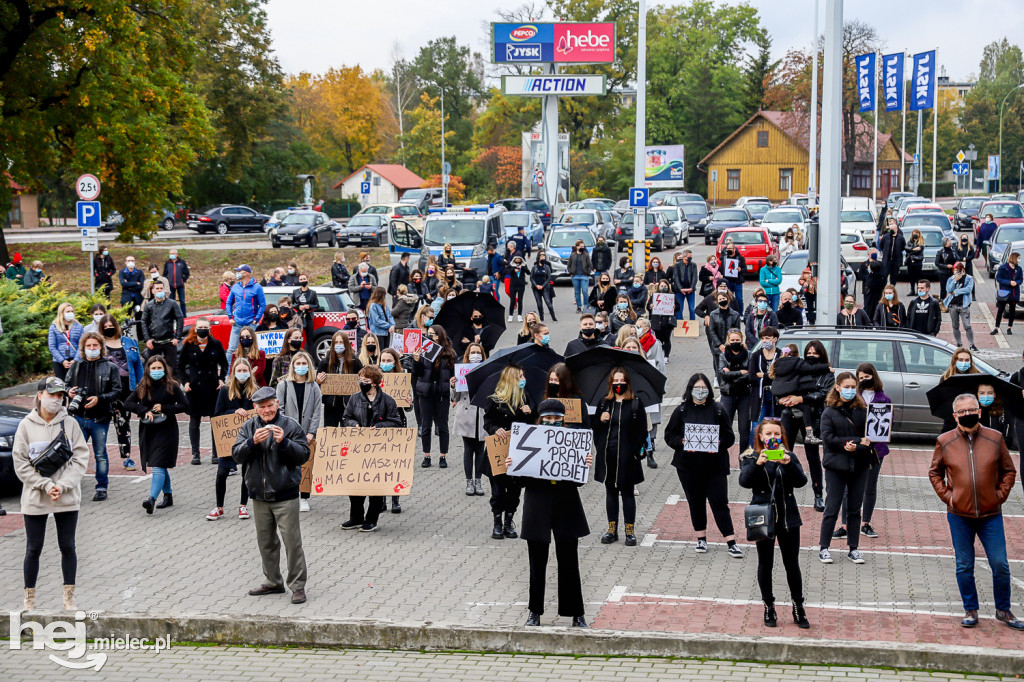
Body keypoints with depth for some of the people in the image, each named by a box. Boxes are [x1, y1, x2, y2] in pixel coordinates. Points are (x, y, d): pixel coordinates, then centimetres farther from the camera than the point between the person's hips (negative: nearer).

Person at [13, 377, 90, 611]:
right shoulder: (26, 425, -4)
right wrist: (46, 486, -15)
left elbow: (80, 459, -3)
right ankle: (29, 599, 17)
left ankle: (69, 598, 17)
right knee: (33, 549, 6)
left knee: (68, 547, 7)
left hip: (68, 497, 1)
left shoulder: (70, 424, -1)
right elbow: (21, 464, -6)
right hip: (35, 498, -1)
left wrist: (63, 486, -15)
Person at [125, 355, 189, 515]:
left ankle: (152, 499, -27)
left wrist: (164, 408, -12)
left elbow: (185, 405, -3)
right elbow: (128, 403, 4)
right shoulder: (143, 387, 7)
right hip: (147, 430, 5)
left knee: (159, 466, -15)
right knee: (161, 466, 15)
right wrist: (145, 411, -11)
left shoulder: (172, 386, -2)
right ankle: (168, 496, 29)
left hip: (166, 431, -5)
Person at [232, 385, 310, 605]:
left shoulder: (290, 426, -5)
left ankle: (297, 585, 1)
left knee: (292, 541, -6)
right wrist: (253, 442, -20)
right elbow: (237, 455, -2)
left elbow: (304, 455, -8)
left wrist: (284, 442, -23)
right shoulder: (248, 427, 6)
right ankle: (273, 582, 26)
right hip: (259, 496, 5)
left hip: (285, 495, -5)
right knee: (265, 541, 14)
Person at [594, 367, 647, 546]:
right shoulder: (604, 402, 9)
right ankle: (612, 530, 18)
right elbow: (596, 428, 12)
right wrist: (600, 420, -9)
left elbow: (642, 430, -1)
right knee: (610, 491, 10)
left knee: (627, 492, 2)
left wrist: (638, 451, -10)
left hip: (627, 456, -3)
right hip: (607, 456, 3)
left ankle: (629, 532, 8)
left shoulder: (636, 403, -1)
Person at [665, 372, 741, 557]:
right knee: (695, 502, 11)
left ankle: (731, 542, -1)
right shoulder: (681, 411, 3)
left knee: (719, 503, -4)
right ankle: (701, 538, 24)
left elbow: (729, 437, 2)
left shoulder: (718, 410, 1)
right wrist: (682, 442, -14)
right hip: (688, 466, 2)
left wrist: (718, 443, -18)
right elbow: (669, 435, 5)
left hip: (714, 466, -2)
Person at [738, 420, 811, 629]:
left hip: (788, 517, 1)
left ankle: (798, 608, 15)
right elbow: (745, 481, -17)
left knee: (792, 564, 5)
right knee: (765, 564, 7)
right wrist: (758, 463, -33)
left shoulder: (789, 456, 5)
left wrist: (788, 464, -26)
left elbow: (801, 481, -9)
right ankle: (768, 607, 20)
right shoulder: (751, 458, 0)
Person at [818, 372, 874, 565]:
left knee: (855, 509, 9)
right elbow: (828, 438, -11)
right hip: (836, 466, -3)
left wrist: (856, 447, -17)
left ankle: (853, 548, 16)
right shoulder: (829, 412, -2)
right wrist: (858, 441, -15)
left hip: (859, 465, 3)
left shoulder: (861, 410, 4)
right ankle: (823, 548, 7)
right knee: (832, 508, -1)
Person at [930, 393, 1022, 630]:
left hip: (990, 515, 0)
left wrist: (1001, 494, -1)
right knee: (964, 566, 6)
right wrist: (946, 495, -1)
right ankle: (970, 611, 20)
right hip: (959, 515, 0)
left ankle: (1003, 610, 18)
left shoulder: (995, 439, 0)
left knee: (1000, 565, 1)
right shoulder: (944, 442, 0)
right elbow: (934, 472, 10)